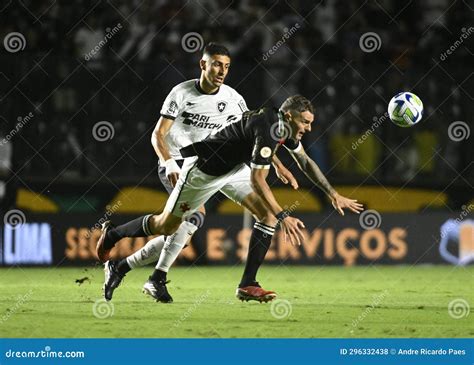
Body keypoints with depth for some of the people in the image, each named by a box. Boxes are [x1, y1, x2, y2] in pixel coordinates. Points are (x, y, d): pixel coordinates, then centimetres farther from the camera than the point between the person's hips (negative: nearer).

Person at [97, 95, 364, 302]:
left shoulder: (286, 127, -6)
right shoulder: (268, 129, -34)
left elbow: (305, 161, 13)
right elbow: (257, 181, -38)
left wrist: (334, 195, 9)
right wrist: (283, 217, -42)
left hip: (235, 167, 8)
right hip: (204, 167, -8)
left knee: (269, 210, -10)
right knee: (167, 226, 5)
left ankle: (248, 284, -9)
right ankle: (112, 234, 32)